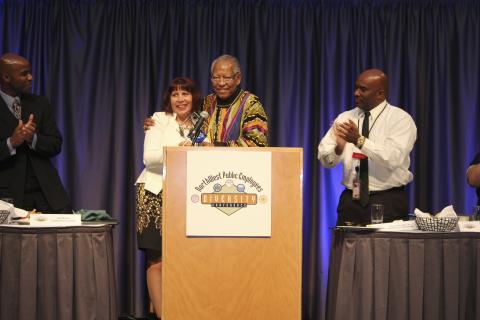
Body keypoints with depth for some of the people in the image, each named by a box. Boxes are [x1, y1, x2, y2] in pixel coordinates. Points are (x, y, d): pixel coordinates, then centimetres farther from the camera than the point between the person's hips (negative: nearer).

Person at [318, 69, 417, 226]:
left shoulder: (400, 119, -5)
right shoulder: (345, 118, 8)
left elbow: (392, 159, -21)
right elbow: (325, 159, -1)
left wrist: (360, 140, -30)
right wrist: (338, 148, -23)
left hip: (388, 202, -3)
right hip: (351, 200, 4)